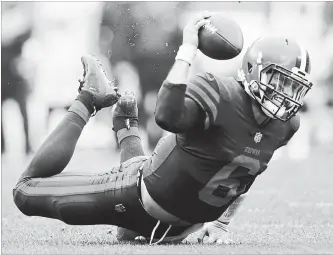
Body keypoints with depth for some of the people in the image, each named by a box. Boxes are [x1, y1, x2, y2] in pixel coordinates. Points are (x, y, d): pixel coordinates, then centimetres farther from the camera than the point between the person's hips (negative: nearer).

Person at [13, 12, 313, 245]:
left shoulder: (284, 126, -5)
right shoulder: (219, 95, -28)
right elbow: (168, 116, -49)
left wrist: (218, 221, 15)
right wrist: (188, 49, -48)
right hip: (135, 197, -6)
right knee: (28, 192, 0)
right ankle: (89, 102, 18)